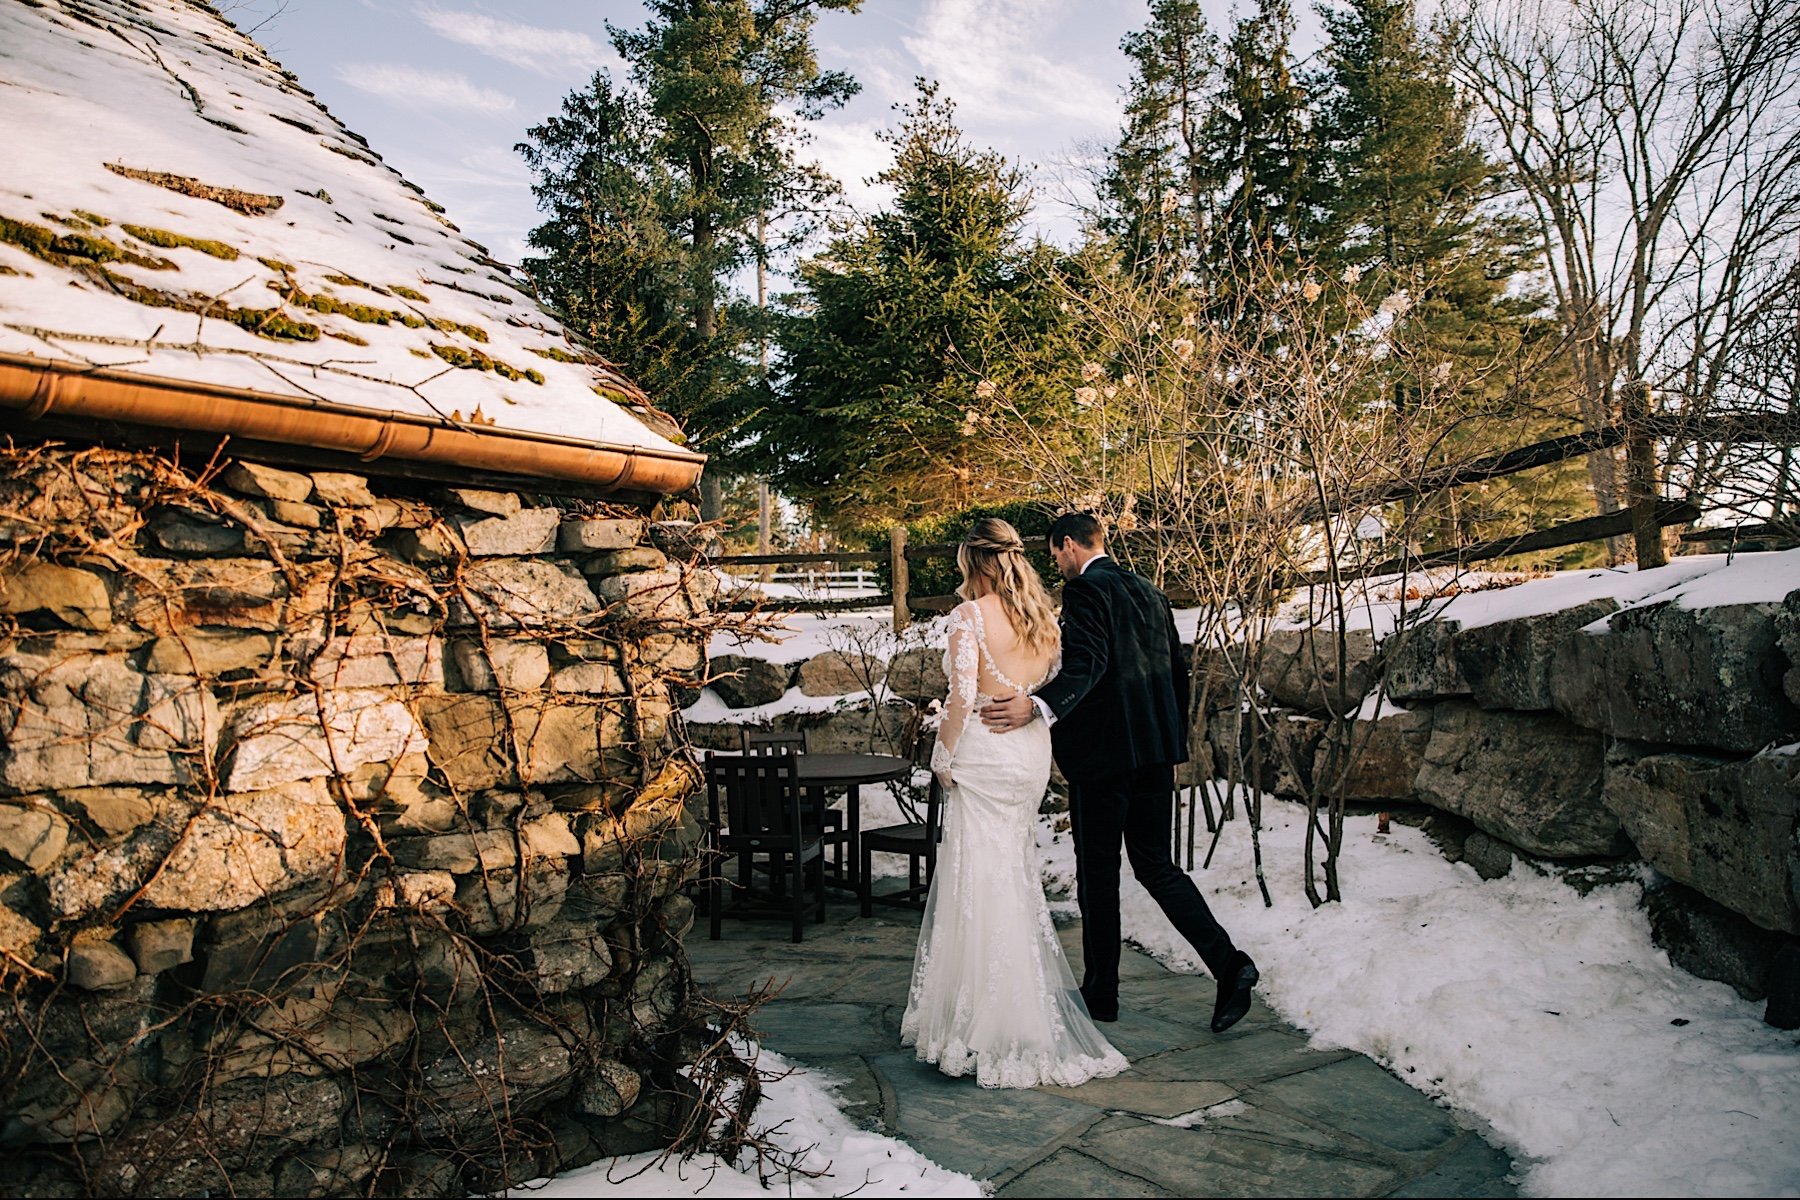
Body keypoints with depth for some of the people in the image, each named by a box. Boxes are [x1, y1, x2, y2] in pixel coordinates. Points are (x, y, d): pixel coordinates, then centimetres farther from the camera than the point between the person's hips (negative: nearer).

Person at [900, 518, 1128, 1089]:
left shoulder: (970, 615, -12)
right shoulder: (1042, 616, 8)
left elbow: (962, 698, -16)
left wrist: (944, 759, -6)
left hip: (985, 757, -7)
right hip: (1032, 755, 7)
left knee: (983, 888, 1)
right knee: (1018, 883, 17)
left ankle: (992, 1031, 9)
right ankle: (1026, 1017, 30)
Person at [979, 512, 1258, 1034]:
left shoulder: (1084, 590, -9)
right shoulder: (1150, 591, 16)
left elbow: (1087, 663, -25)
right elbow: (1177, 673, 18)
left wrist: (1037, 706, -38)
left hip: (1104, 751, -8)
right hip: (1155, 751, 8)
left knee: (1098, 874, 4)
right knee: (1156, 864, 15)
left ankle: (1101, 992, 16)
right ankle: (1228, 962, 2)